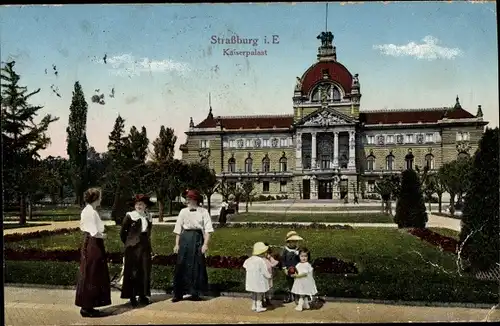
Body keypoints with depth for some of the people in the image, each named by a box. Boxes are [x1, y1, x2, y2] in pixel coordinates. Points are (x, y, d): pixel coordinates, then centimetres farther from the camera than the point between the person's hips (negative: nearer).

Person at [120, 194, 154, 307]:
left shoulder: (148, 217, 10)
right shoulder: (130, 216, -4)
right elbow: (122, 232, 0)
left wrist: (147, 242, 12)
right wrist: (128, 243, 3)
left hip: (145, 247, 5)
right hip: (133, 247, -4)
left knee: (145, 271, 6)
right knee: (132, 271, -1)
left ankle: (143, 295, 16)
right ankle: (132, 296, 8)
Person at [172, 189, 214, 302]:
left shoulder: (203, 212, 1)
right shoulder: (183, 211, 8)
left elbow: (207, 229, -2)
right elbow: (178, 229, 10)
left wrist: (205, 244, -10)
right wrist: (177, 244, 5)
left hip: (197, 238, -1)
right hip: (185, 238, 2)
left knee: (197, 266, 3)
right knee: (181, 265, 0)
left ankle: (195, 293, 16)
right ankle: (178, 294, 9)